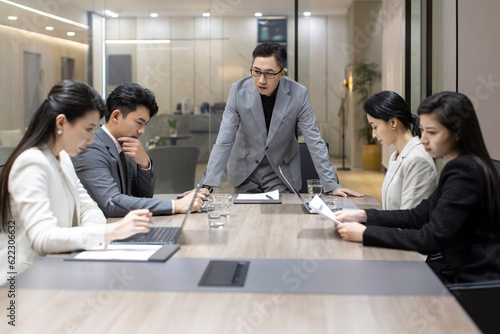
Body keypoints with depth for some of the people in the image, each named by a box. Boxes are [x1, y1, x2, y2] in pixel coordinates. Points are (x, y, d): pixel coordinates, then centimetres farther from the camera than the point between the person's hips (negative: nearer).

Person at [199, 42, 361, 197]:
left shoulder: (298, 94, -18)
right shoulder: (238, 90, -16)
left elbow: (314, 141, -13)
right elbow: (224, 141, -15)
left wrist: (332, 185, -16)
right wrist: (208, 184, -23)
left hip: (282, 172, 0)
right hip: (244, 171, 1)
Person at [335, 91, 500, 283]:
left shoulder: (465, 172, -21)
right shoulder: (461, 167, 10)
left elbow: (431, 239, -24)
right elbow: (420, 215, 12)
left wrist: (365, 234, -20)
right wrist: (362, 216, 5)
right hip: (458, 269, 8)